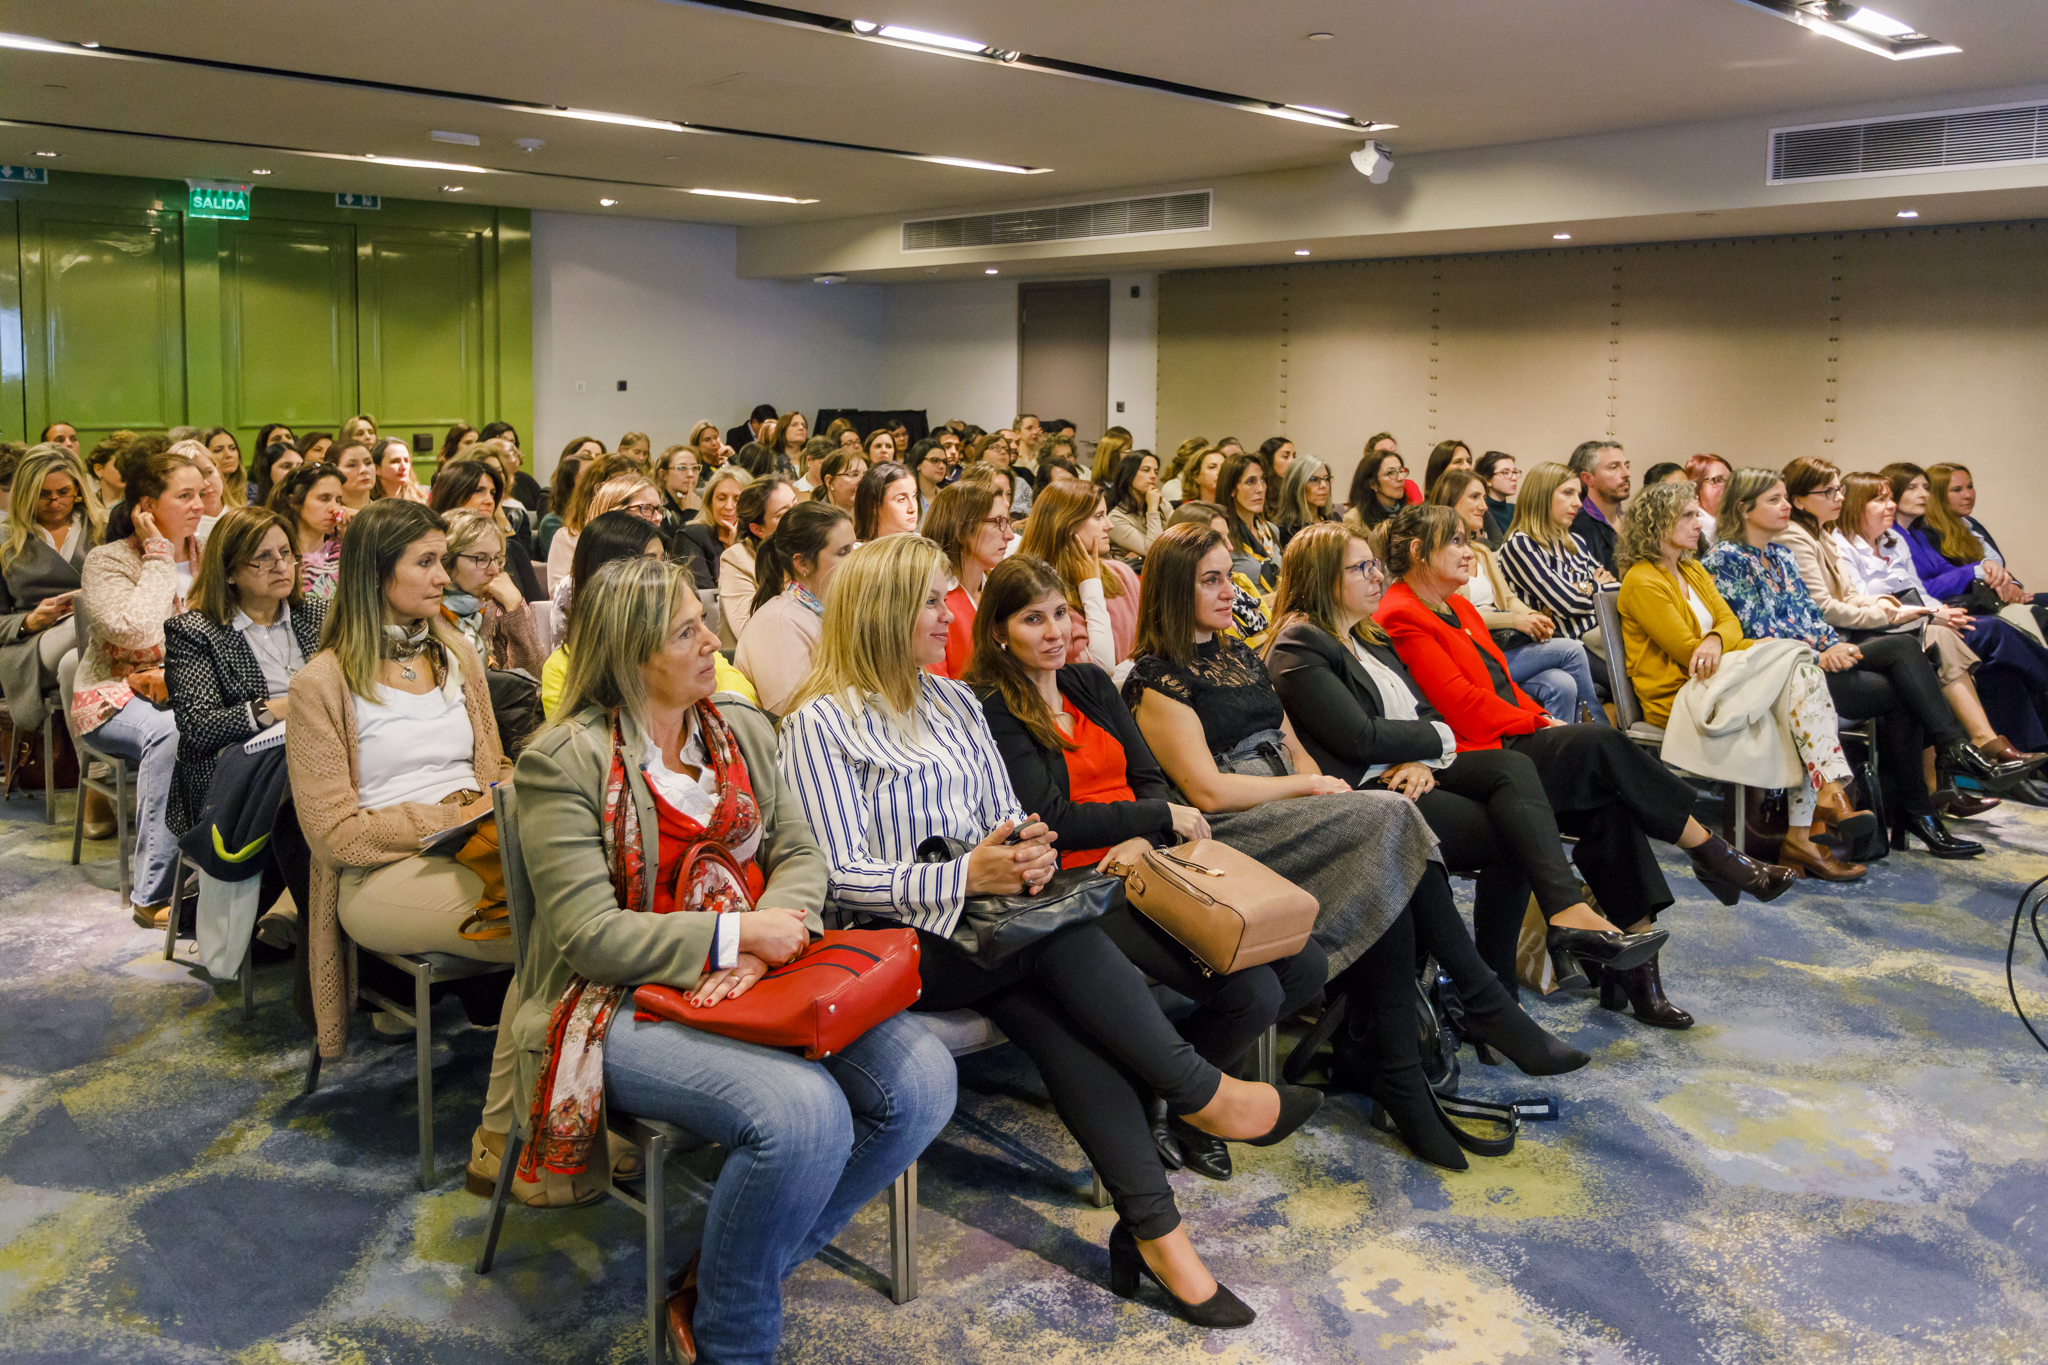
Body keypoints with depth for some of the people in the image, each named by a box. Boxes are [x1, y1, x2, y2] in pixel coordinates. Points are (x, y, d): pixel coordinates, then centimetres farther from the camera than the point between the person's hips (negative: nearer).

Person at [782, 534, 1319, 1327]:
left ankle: (1153, 1231, -30)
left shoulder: (955, 701, 19)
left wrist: (1026, 849, -7)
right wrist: (966, 877, -22)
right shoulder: (822, 724, -3)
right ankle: (1202, 1092, -17)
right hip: (897, 938, -5)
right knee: (1059, 933, -30)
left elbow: (1006, 814, 18)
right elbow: (840, 876, -10)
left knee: (1055, 1013, -26)